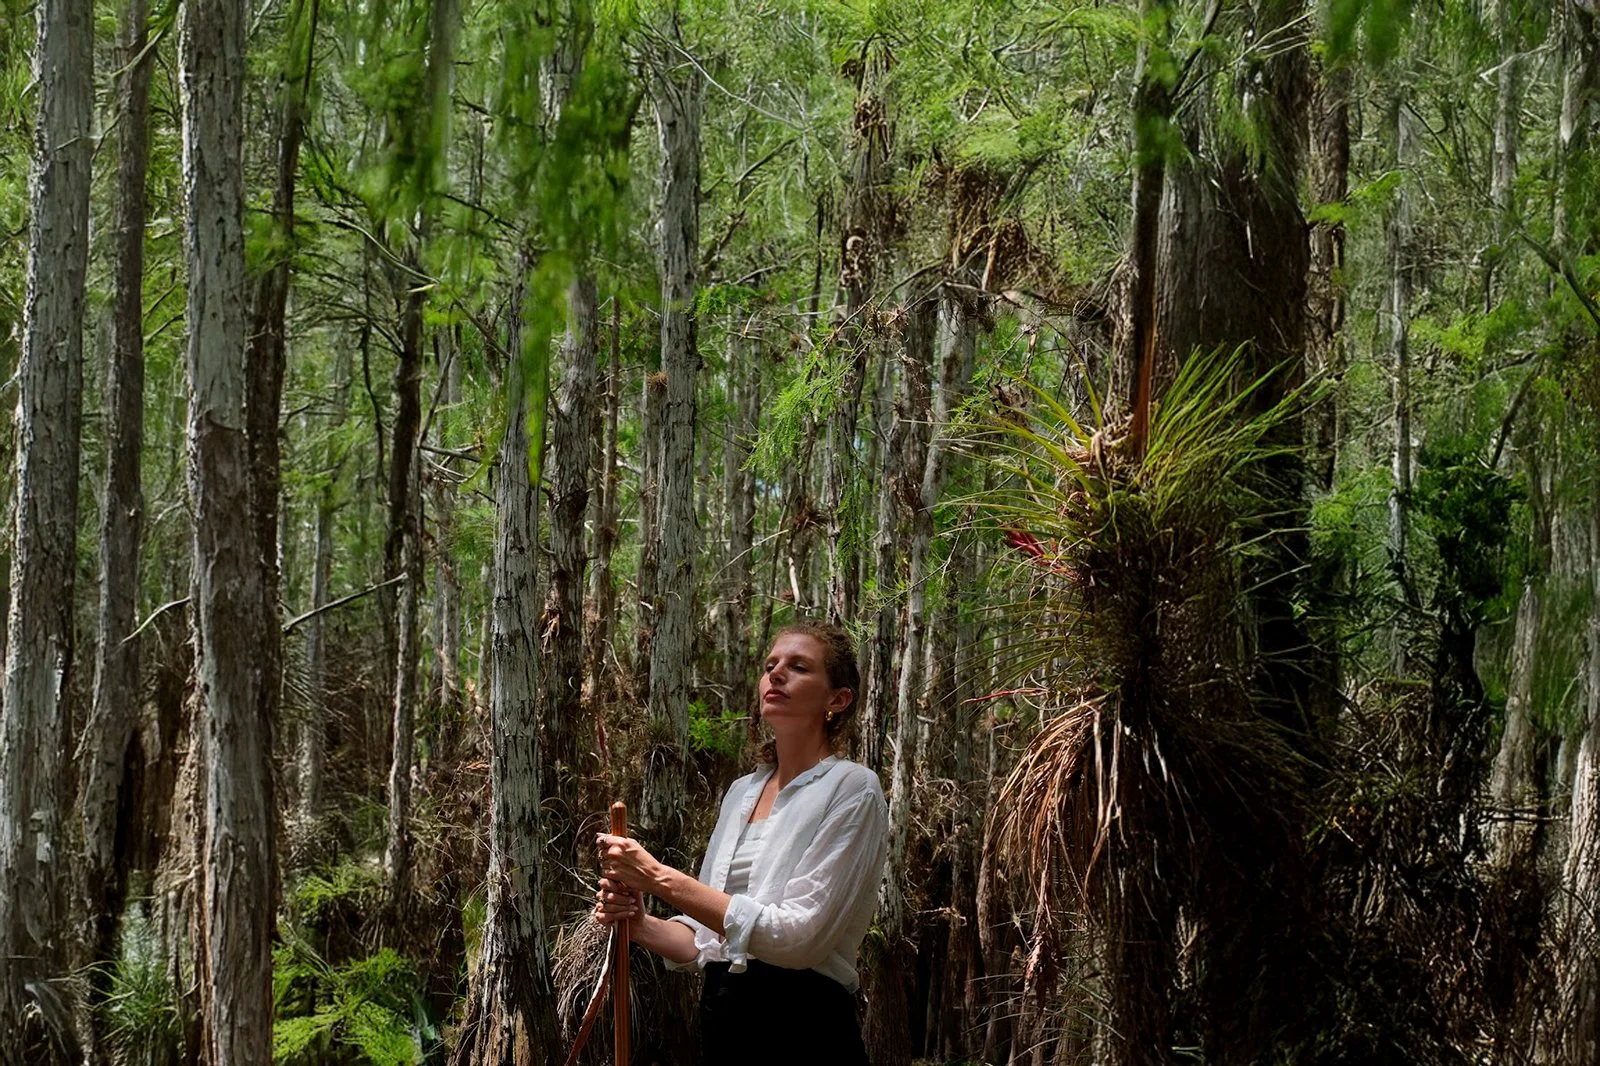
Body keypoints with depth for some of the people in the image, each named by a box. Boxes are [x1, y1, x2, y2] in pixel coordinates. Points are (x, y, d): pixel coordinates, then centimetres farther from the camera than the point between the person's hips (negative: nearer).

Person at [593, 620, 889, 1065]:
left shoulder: (851, 789, -9)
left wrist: (660, 878, -21)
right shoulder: (741, 792, 12)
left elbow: (798, 936, -20)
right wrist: (641, 924, -6)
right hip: (722, 1025, 7)